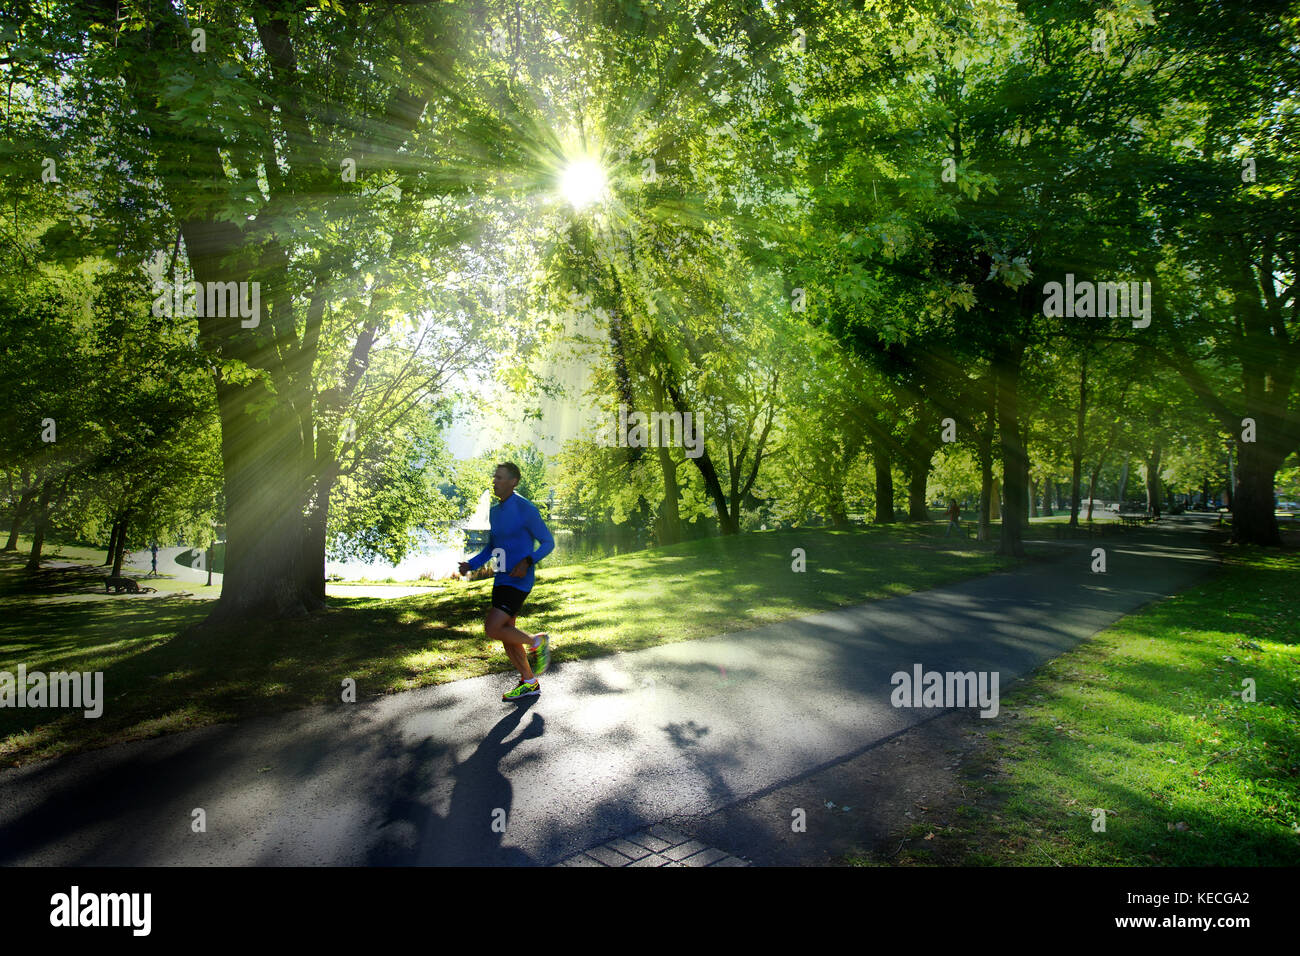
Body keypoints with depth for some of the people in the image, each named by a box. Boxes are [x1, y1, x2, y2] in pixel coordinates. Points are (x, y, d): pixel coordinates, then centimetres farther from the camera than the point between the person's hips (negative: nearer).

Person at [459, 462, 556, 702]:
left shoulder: (526, 509, -13)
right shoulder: (494, 512, 11)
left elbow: (548, 543, -9)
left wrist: (527, 561, -24)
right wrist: (471, 565, 4)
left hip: (519, 581, -8)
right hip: (501, 580, 8)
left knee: (492, 628, -16)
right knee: (506, 633, 11)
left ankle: (537, 642, 5)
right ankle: (529, 683, 24)